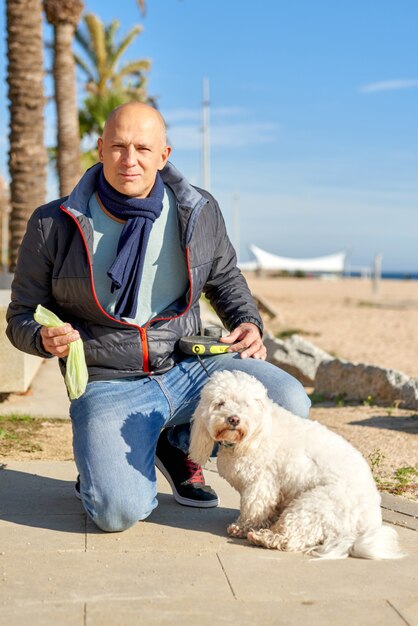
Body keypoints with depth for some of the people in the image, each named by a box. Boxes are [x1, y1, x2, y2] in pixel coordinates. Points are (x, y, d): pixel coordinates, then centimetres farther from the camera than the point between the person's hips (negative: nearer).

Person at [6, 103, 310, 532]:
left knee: (289, 403, -19)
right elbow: (21, 317, 1)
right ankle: (103, 464, 14)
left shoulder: (198, 213, 0)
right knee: (118, 511, -27)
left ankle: (178, 444, 9)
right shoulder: (54, 225, -7)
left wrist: (248, 323, -1)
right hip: (109, 387, -3)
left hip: (188, 368, 4)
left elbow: (225, 279, 19)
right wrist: (46, 338, -22)